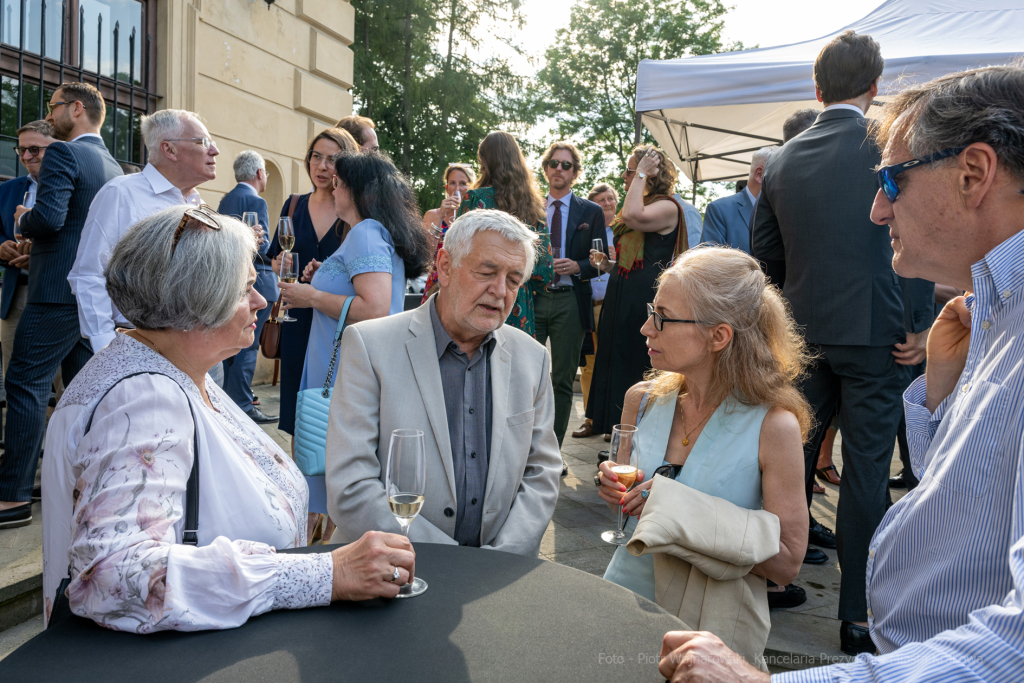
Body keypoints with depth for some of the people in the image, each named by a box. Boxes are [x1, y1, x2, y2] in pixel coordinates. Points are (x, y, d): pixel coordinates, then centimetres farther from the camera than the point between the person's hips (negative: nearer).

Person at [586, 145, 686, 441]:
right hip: (621, 296, 9)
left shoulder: (667, 207, -7)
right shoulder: (634, 205, 20)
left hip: (647, 298, -9)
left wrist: (641, 173, -16)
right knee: (617, 366, 10)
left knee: (641, 370, -5)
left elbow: (634, 218, -28)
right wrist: (607, 264, 6)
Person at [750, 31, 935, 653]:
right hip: (875, 334, -4)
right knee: (866, 474, 4)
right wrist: (922, 326, -5)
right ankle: (859, 618, 13)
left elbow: (764, 249, 10)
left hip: (804, 334, 4)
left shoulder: (783, 160, 4)